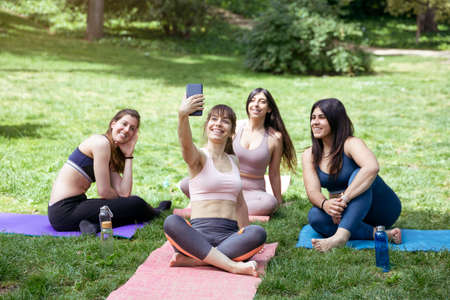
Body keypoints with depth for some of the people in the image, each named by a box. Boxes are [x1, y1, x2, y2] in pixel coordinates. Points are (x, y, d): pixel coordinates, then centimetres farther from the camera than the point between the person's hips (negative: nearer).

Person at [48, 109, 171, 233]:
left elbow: (123, 193, -1)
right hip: (64, 210, -9)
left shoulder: (113, 154, 14)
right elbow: (103, 191, -16)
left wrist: (128, 154, 3)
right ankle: (156, 212, 19)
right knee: (136, 204, -7)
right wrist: (123, 204, 4)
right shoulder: (101, 142, -12)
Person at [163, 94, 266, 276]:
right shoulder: (199, 157, 4)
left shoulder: (233, 161, 21)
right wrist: (182, 116, -42)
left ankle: (193, 259, -27)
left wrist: (248, 239, 29)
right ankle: (232, 265, -39)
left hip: (229, 234, 4)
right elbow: (186, 144, -21)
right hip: (200, 232, -4)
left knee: (258, 233, -29)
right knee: (171, 222, -35)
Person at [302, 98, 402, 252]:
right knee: (315, 216, -26)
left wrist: (344, 198, -45)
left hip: (381, 209, -4)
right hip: (348, 213, 5)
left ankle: (341, 236, -49)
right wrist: (325, 204, -38)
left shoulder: (351, 144, -15)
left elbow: (372, 167, -37)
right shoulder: (309, 155, 0)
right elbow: (312, 191, -14)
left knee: (358, 175, -32)